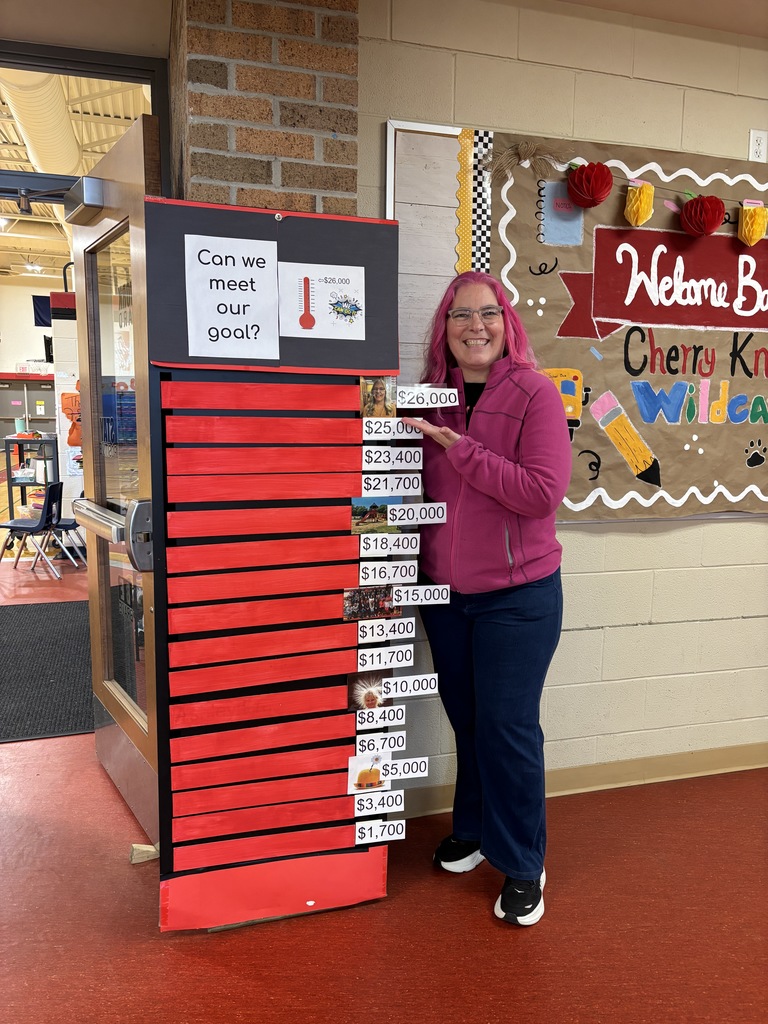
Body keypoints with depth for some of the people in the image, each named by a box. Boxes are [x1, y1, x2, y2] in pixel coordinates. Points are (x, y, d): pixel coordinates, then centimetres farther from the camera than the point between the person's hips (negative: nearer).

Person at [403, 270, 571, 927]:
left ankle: (522, 865, 20)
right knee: (466, 719, 18)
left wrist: (458, 446, -23)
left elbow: (543, 492, -23)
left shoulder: (534, 394, -11)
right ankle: (473, 830, 39)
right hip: (445, 591, 5)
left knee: (508, 727, 1)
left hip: (518, 595, -5)